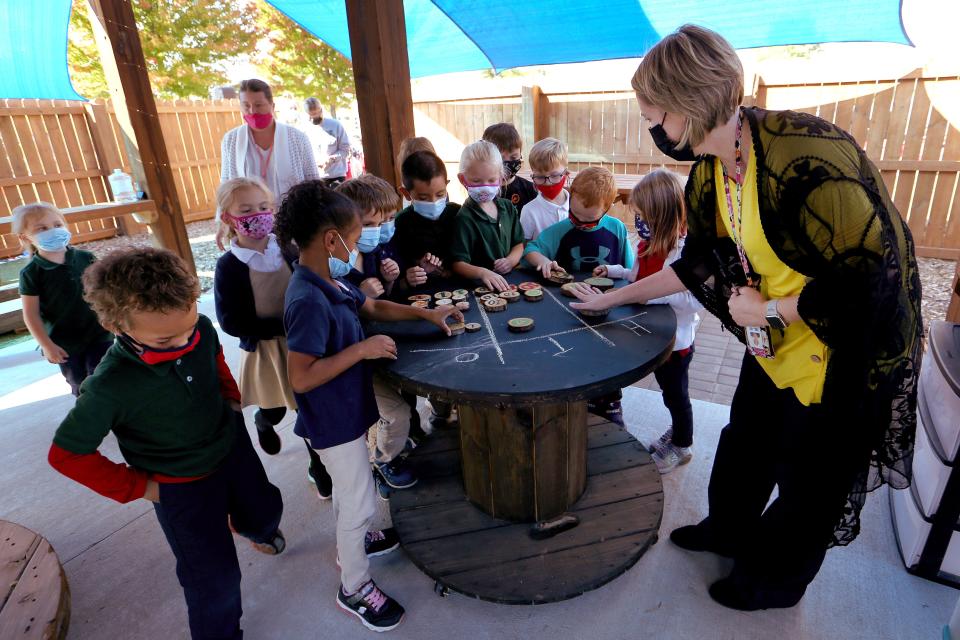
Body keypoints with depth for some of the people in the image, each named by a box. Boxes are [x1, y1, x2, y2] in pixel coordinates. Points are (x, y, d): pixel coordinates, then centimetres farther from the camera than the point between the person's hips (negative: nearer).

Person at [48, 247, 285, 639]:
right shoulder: (110, 387, -33)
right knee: (215, 579, 10)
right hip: (183, 486, -4)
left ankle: (254, 529, 65)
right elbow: (66, 455, -18)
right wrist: (137, 487, -14)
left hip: (234, 447, 5)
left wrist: (231, 398, 2)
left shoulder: (201, 330, -22)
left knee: (266, 510, 28)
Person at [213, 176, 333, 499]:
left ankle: (319, 468, 29)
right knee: (274, 410, 20)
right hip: (265, 349, -1)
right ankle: (263, 423, 59)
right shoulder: (229, 266, -14)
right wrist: (283, 326, -23)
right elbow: (232, 323, -17)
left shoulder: (285, 249, -5)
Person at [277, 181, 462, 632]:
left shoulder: (329, 282, -2)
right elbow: (300, 377, -31)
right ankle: (354, 586, 31)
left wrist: (426, 314, 10)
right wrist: (362, 349, -29)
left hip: (346, 410, 9)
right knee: (359, 500, 9)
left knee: (350, 490, 29)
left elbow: (373, 307, 14)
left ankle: (351, 541, 54)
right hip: (333, 420, -9)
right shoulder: (308, 301, -30)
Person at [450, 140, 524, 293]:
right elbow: (458, 264, -14)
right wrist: (482, 272, -32)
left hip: (508, 279, 4)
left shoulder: (508, 207, 10)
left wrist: (511, 260, -4)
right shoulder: (465, 218, -9)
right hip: (479, 284, -4)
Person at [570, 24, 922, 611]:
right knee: (746, 441, 21)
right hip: (776, 340, 8)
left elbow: (868, 272, -28)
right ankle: (729, 530, 48)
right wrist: (613, 298, 9)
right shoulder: (709, 173, -5)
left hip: (846, 345, -7)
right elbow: (700, 262, 6)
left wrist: (767, 309, -20)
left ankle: (775, 581, 38)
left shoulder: (805, 153, -31)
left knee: (810, 472, 13)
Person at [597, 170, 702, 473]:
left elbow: (696, 299, -32)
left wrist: (658, 294, -37)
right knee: (668, 389, 26)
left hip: (675, 338, -8)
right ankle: (677, 432, 50)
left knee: (675, 393, 13)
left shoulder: (684, 250, -28)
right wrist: (613, 271, 6)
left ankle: (682, 446, 36)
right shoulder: (652, 242, -1)